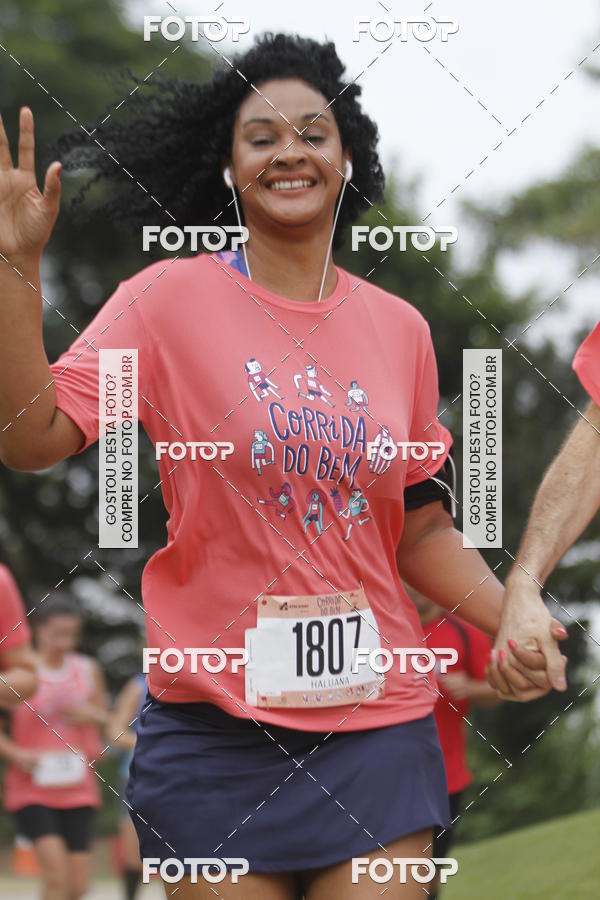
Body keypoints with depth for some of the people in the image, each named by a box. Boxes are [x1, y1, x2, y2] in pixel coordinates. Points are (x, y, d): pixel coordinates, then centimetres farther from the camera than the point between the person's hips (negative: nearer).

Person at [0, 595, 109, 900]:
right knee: (56, 872, -20)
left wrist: (91, 716, -5)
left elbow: (103, 717, 18)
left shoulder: (88, 670, 6)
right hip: (32, 789, -4)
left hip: (78, 789, 4)